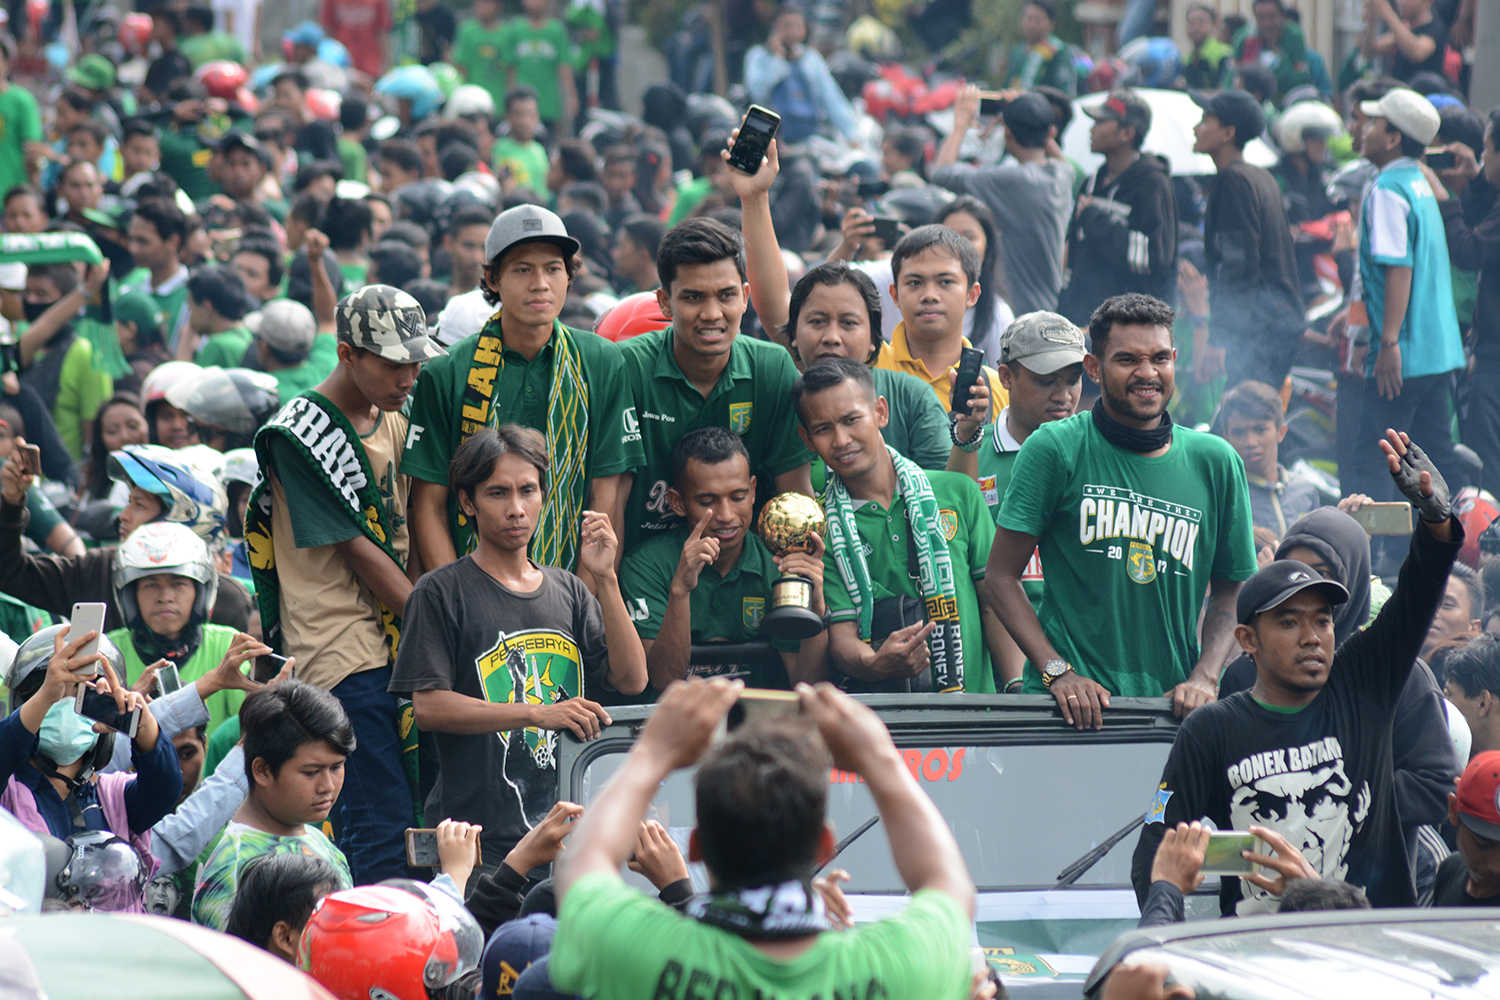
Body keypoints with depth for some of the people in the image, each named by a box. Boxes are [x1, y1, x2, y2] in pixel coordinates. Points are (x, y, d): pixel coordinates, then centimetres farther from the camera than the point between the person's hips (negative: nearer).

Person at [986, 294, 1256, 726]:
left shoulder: (1215, 461, 11)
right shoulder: (1054, 449, 2)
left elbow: (1229, 589, 19)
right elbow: (1002, 577, 3)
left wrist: (1204, 677, 2)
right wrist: (1057, 672, -9)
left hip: (1169, 703, 3)